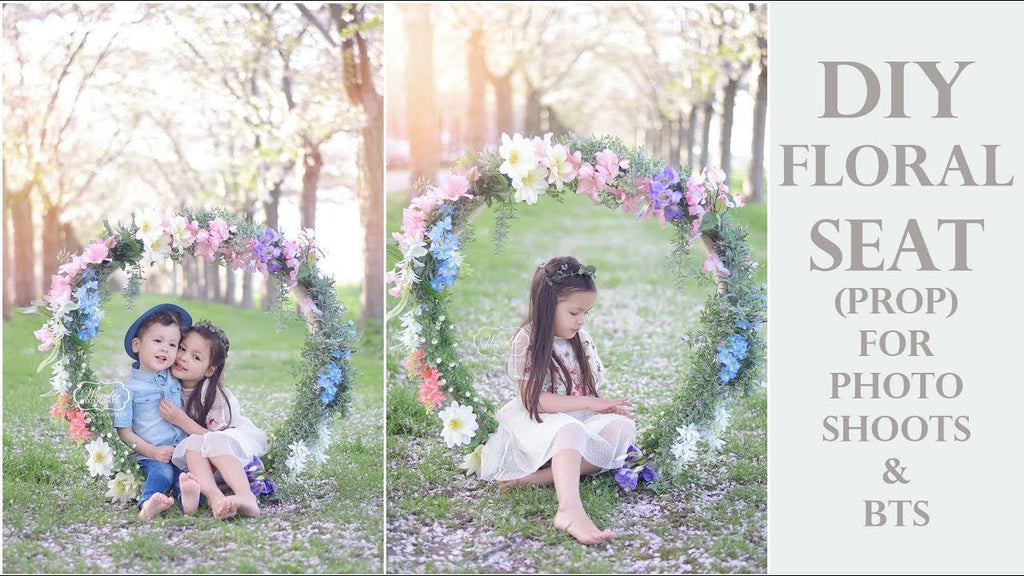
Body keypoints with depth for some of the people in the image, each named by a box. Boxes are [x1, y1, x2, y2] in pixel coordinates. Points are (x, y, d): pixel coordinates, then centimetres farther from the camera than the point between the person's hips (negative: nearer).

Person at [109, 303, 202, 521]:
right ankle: (148, 503, -57)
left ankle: (187, 495, -58)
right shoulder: (127, 390, 2)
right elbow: (124, 432, -1)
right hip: (150, 457, -3)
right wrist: (152, 451, -11)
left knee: (184, 473, -29)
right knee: (162, 471, -34)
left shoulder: (175, 381, 17)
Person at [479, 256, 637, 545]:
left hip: (579, 417, 6)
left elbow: (589, 390, 12)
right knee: (569, 430, -38)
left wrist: (607, 406, -12)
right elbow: (534, 399, -16)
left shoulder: (581, 340, 10)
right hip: (538, 423, -6)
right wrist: (589, 403, -17)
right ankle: (570, 510, -63)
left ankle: (540, 477, -33)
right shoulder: (527, 341, -10)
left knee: (623, 427, -22)